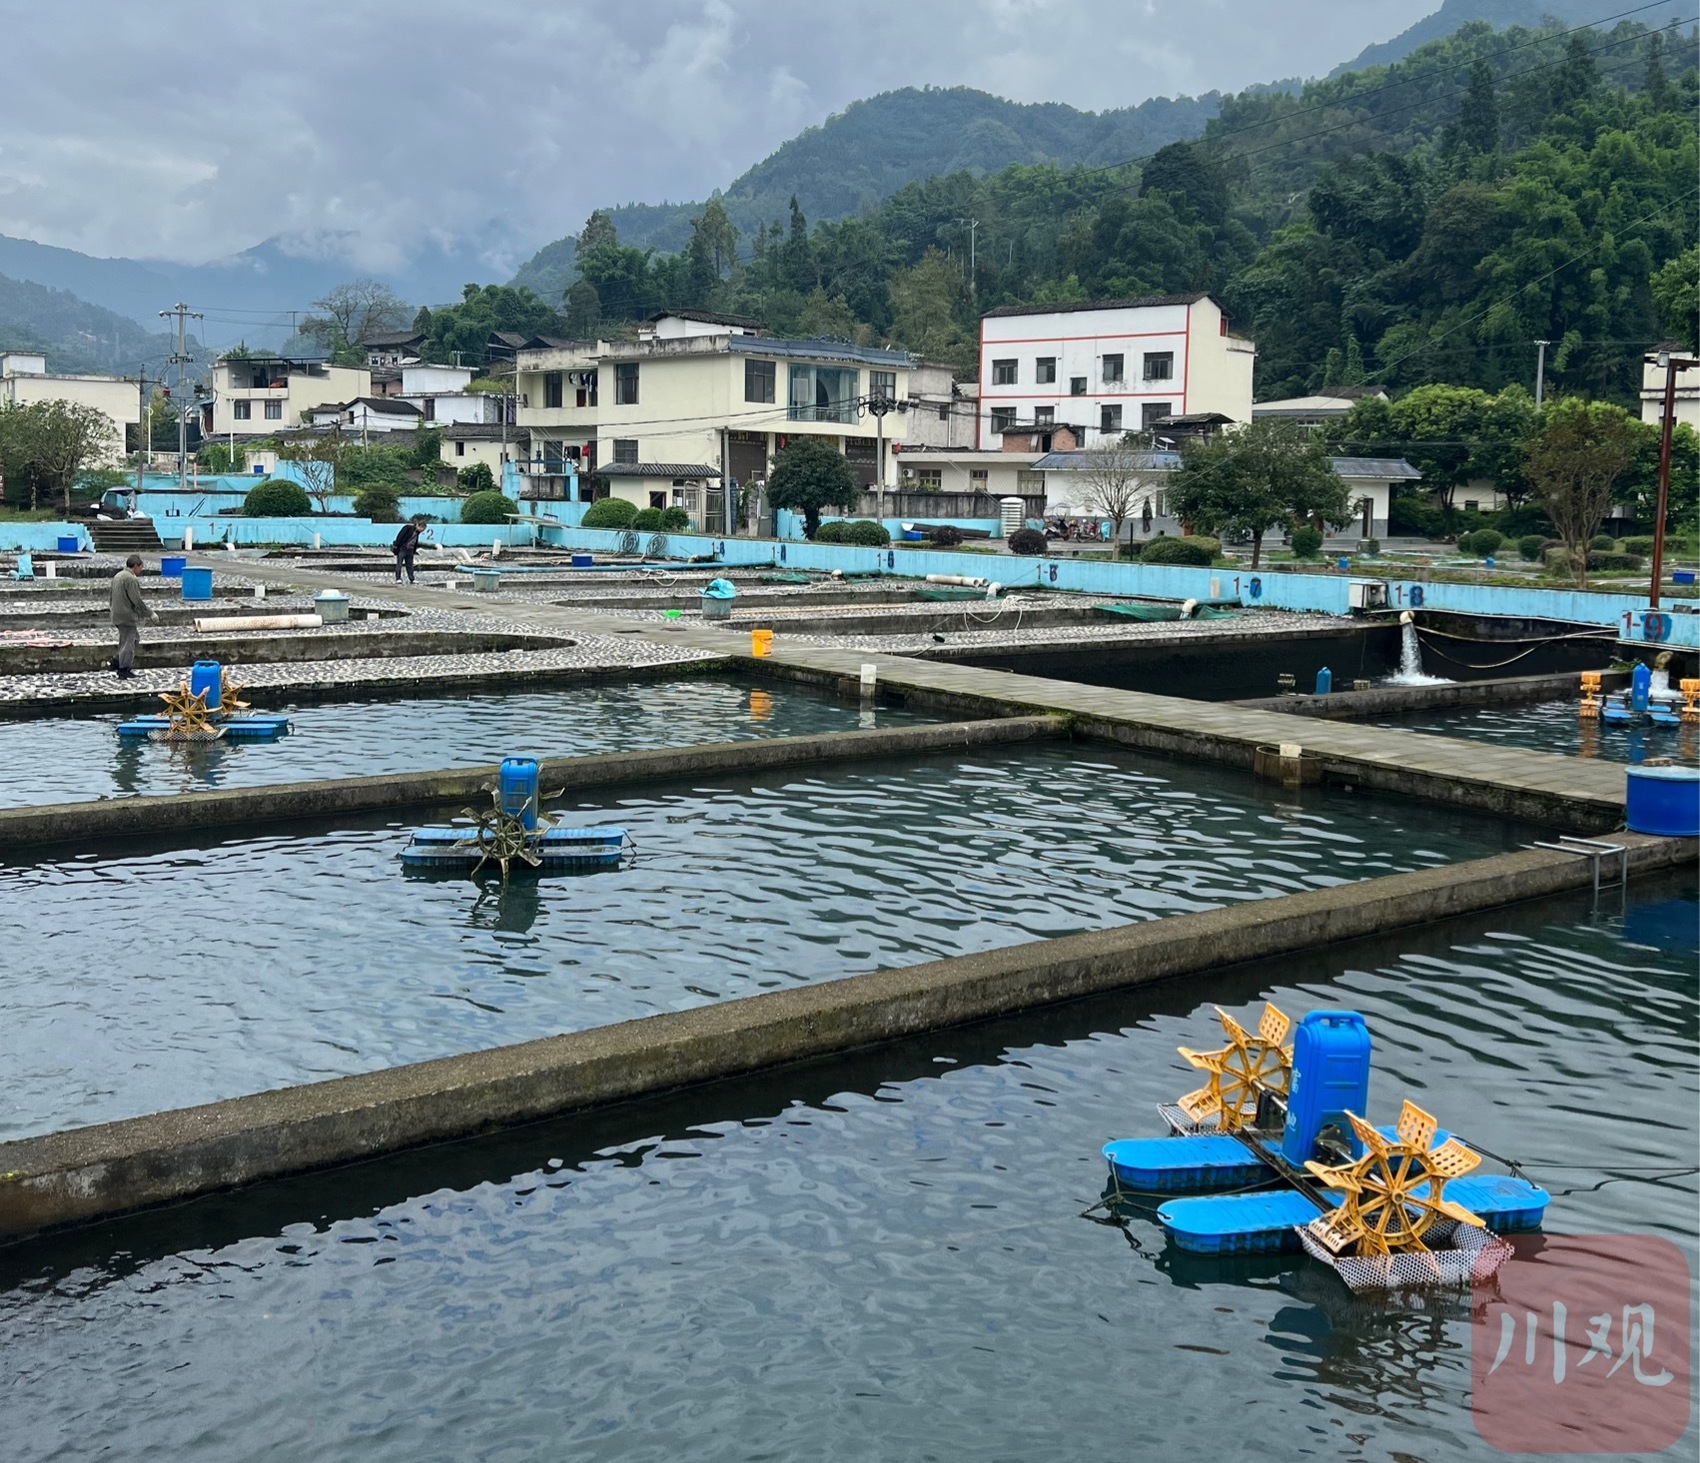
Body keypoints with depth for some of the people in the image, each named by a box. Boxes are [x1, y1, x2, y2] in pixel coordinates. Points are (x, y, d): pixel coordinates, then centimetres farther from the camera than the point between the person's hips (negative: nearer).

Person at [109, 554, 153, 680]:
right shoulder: (130, 579, -19)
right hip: (127, 616, -10)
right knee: (128, 643, -1)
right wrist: (149, 613, -10)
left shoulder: (117, 576, 12)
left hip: (118, 615, 10)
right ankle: (123, 672, 6)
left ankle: (117, 660, 19)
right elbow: (137, 600, -21)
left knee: (135, 638, 21)